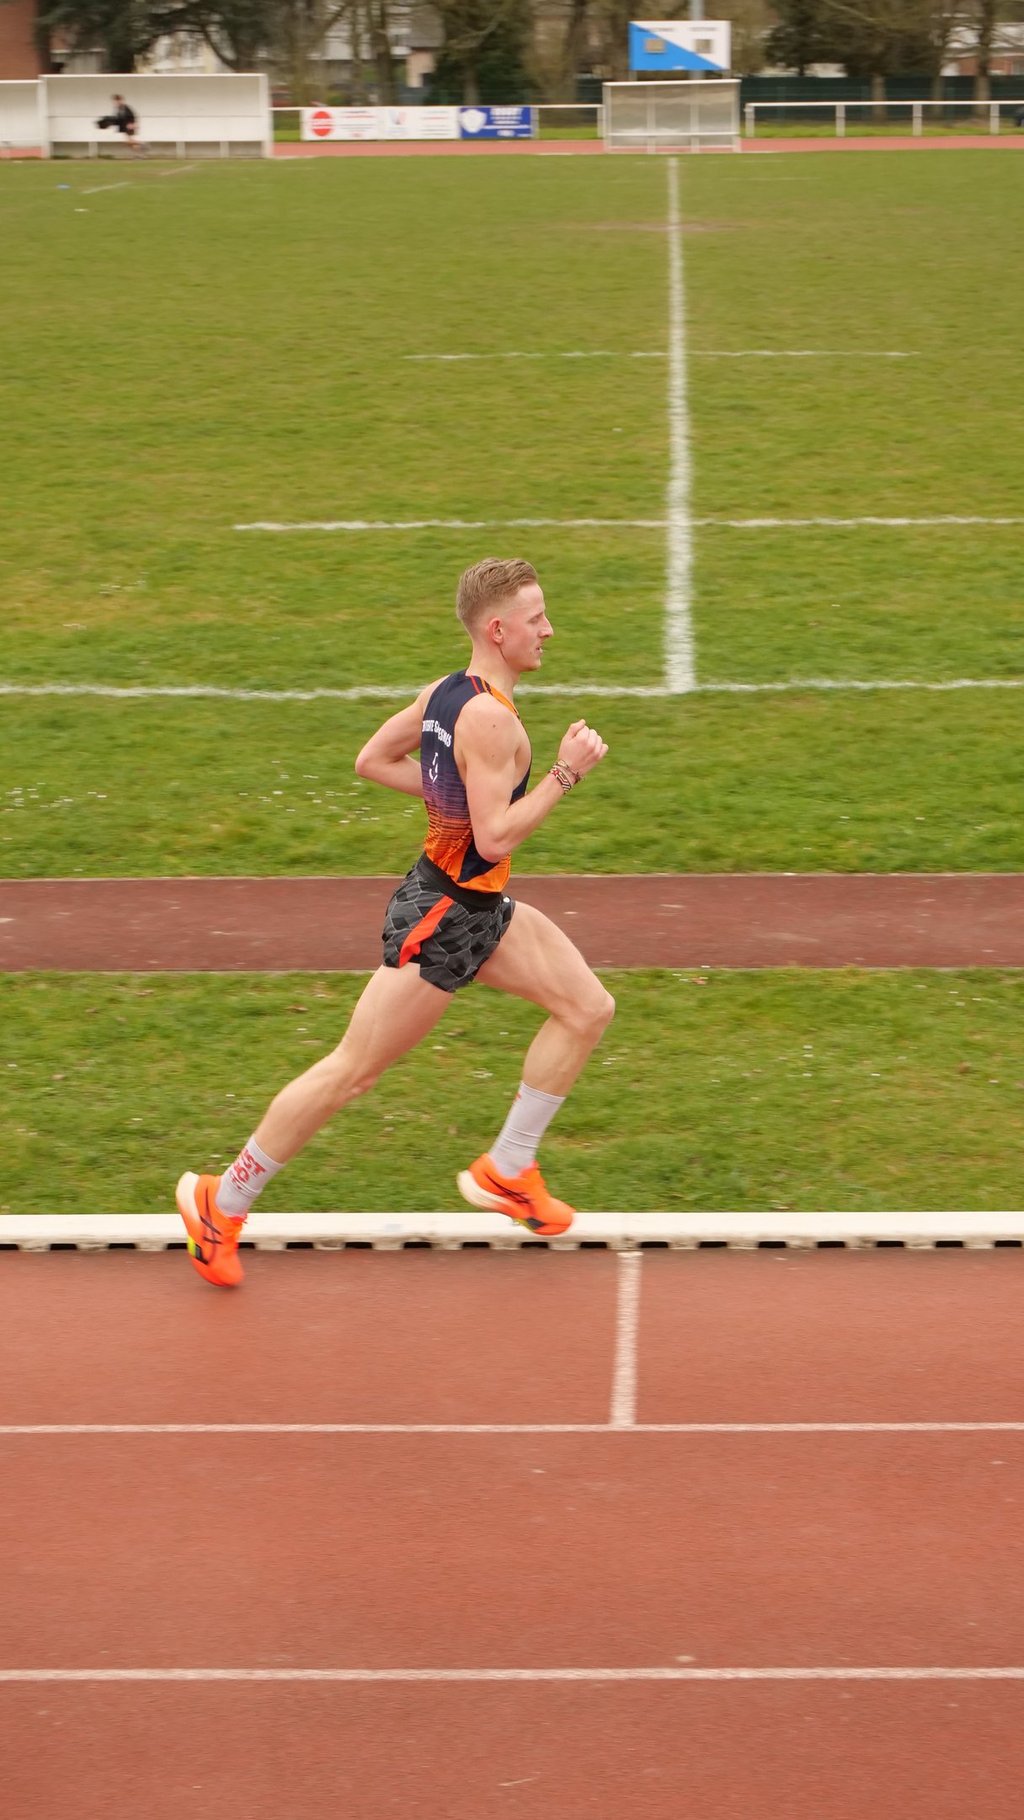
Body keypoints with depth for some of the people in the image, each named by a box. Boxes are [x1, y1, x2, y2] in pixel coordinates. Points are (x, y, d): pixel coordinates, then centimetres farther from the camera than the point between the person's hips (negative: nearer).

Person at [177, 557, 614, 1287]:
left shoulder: (444, 692, 4)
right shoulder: (490, 719, -25)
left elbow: (373, 760, 14)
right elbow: (494, 837, -27)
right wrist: (565, 774, -21)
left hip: (480, 907, 10)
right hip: (442, 919, -10)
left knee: (588, 1008, 7)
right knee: (352, 1071, 1)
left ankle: (507, 1171, 16)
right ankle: (223, 1203, 14)